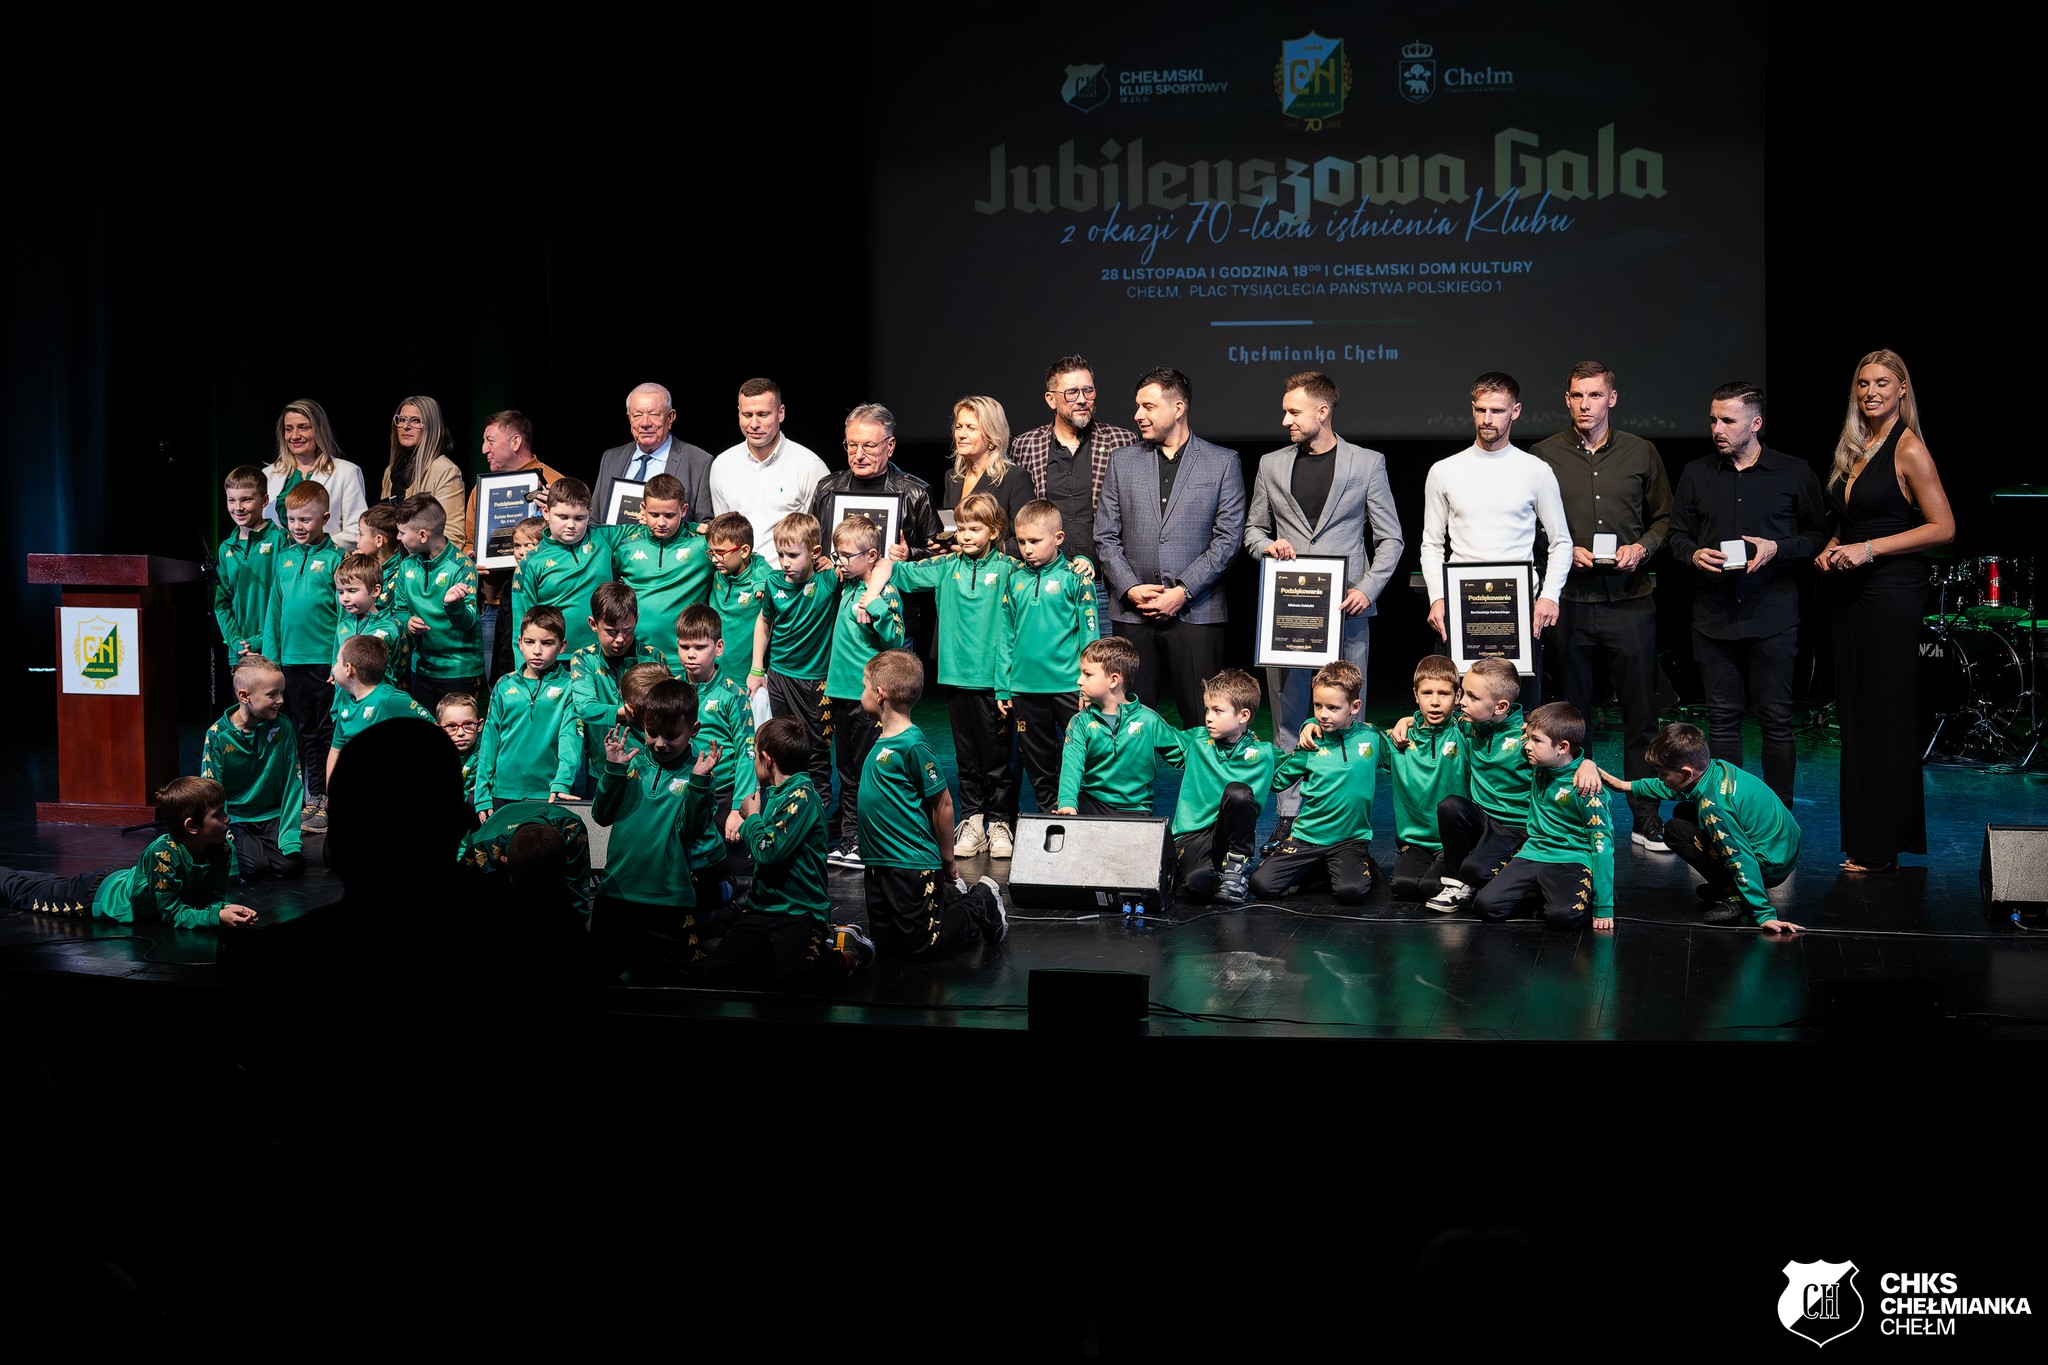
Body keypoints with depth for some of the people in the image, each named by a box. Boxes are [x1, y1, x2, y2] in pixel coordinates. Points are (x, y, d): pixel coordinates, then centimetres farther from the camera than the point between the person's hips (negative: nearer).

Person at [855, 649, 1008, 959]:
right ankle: (952, 895, 31)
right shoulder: (881, 736, 5)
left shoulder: (912, 745, -21)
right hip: (877, 863, 9)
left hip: (912, 865, -9)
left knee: (921, 948, -2)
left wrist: (947, 861, -9)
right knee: (883, 941, 17)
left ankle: (982, 903, 16)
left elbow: (943, 804, -17)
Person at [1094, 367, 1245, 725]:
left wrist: (1183, 591, -10)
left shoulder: (1223, 462, 5)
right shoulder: (1122, 461, 13)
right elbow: (1106, 536, 10)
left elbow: (1228, 537, -1)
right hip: (1132, 612, 2)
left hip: (1196, 612, -2)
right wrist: (1130, 589, -5)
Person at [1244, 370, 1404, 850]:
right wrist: (1267, 545, -4)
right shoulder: (1271, 465, 11)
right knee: (1288, 717, 3)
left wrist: (1368, 588, -8)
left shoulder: (1367, 463, 4)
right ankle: (1288, 818, 9)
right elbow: (1253, 528, 20)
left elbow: (1390, 537, 5)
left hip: (1346, 608, -2)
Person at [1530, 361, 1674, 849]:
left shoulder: (1641, 453, 8)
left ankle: (1645, 819, 9)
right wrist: (1566, 552, -5)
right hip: (1569, 600, 0)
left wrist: (1642, 548, -3)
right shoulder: (1545, 455, 5)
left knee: (1640, 713, 2)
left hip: (1630, 600, 1)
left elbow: (1664, 518, 15)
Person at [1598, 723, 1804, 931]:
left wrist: (1764, 914, -27)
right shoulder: (1716, 767, -1)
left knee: (1675, 831, -13)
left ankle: (1734, 895, -9)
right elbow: (1674, 788, 21)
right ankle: (1725, 886, 16)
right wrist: (1628, 786, 25)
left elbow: (1742, 860, -29)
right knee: (1684, 812, 15)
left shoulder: (1712, 806, -29)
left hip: (1771, 867, -10)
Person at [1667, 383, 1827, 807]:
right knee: (1721, 719, 6)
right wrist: (1693, 555, -5)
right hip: (1713, 614, 3)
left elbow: (1818, 534, 4)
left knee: (1776, 719, 1)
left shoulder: (1795, 473, 3)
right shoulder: (1696, 474, 11)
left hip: (1773, 616, -3)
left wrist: (1777, 549, -12)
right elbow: (1677, 533, 16)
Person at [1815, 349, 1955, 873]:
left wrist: (1869, 549, -16)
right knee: (1853, 714, 8)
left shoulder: (1908, 448, -8)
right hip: (1850, 592, 8)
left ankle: (1881, 848, 1)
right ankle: (1864, 839, 14)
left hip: (1892, 590, -8)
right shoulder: (1853, 449, 14)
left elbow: (1943, 528, -12)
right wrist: (1830, 550, 6)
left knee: (1884, 717, -4)